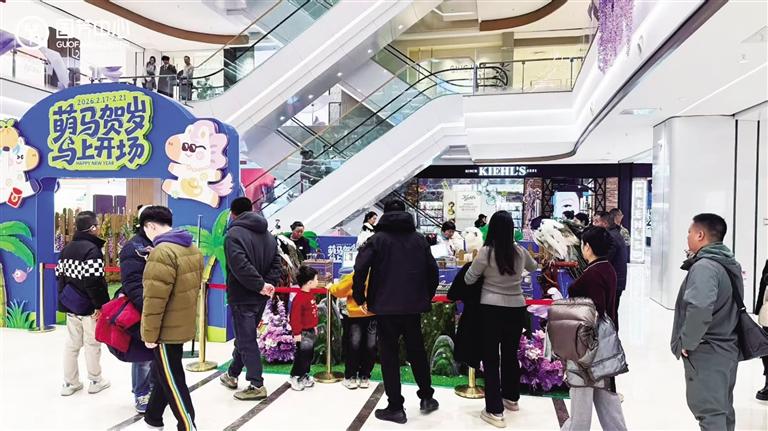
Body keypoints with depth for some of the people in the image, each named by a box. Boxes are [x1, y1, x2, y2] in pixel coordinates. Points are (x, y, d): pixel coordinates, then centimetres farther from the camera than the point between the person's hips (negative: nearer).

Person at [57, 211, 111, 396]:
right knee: (92, 344, 5)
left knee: (72, 343, 14)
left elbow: (60, 275, 14)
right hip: (88, 305, -8)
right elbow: (95, 281, -23)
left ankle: (69, 383, 21)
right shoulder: (92, 249, -18)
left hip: (70, 303, 8)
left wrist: (63, 297, 21)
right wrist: (101, 304, -17)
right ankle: (95, 381, 17)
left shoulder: (67, 248, 10)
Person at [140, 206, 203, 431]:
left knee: (171, 380, 4)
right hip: (182, 325, 9)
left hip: (167, 329, -9)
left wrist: (149, 333, -15)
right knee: (164, 372, 23)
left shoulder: (162, 252, -23)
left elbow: (155, 299, -23)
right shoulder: (192, 248, 6)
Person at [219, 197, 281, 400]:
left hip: (242, 296, -7)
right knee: (245, 335, 20)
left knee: (246, 339, 0)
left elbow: (240, 265, -25)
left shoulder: (234, 234, -13)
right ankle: (232, 374, 36)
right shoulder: (267, 235, 11)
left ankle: (256, 385, 4)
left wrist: (260, 285, -20)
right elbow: (276, 263, 5)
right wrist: (268, 284, -6)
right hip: (260, 297, 8)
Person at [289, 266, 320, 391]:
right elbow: (295, 317, -22)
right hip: (303, 332, -9)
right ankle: (295, 377, 15)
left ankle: (304, 376, 30)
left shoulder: (310, 294, 5)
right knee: (302, 355, 0)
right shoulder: (299, 298, -23)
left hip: (310, 330, 9)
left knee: (309, 354, 17)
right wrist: (296, 333, -20)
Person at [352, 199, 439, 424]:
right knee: (417, 351, 20)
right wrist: (427, 297, 17)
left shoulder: (378, 239, -3)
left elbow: (360, 269, -15)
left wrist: (360, 298, -4)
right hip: (413, 306, 4)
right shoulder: (419, 239, 8)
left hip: (386, 306, -3)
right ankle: (427, 397, 29)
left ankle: (395, 407, 12)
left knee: (389, 355, 7)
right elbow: (433, 271, 6)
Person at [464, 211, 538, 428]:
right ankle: (511, 398, 37)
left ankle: (494, 411, 5)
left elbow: (469, 280, -1)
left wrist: (476, 264, 17)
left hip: (492, 309, -4)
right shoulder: (520, 251, 1)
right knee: (511, 354, 20)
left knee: (490, 358, 4)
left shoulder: (486, 252, -12)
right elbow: (533, 267, 24)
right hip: (517, 308, 4)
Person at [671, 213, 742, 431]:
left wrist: (687, 343, -22)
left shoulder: (704, 266, -21)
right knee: (723, 409, 20)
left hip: (706, 352, -10)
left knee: (709, 412, -4)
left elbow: (699, 308, -33)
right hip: (726, 348, 10)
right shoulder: (730, 264, 11)